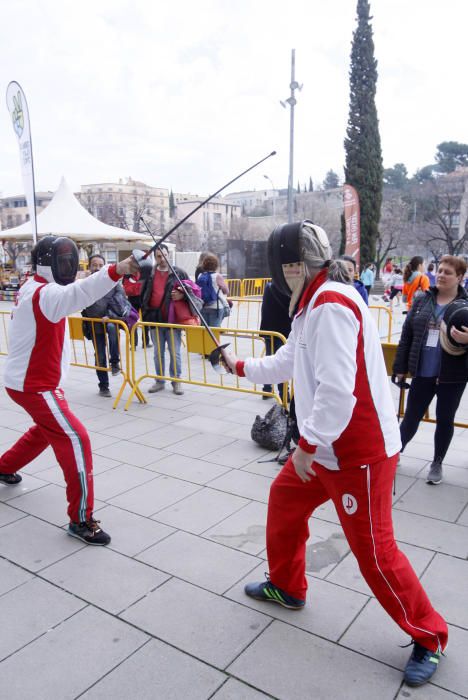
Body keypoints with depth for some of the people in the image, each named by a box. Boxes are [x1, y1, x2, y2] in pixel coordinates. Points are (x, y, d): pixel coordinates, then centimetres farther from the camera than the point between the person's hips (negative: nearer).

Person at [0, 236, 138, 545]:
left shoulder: (32, 289, 10)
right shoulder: (43, 294, -24)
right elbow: (78, 293, -44)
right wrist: (116, 270, -59)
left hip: (29, 380, 10)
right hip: (34, 387, -10)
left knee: (46, 429, 31)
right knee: (76, 441, -14)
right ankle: (81, 519, -9)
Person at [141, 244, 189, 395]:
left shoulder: (179, 273, 0)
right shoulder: (149, 274, 8)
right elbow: (143, 294, 14)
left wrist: (182, 295, -15)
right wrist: (145, 312, 7)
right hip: (155, 319, 3)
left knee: (175, 352, 2)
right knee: (158, 353, 12)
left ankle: (176, 381, 15)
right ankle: (159, 381, 23)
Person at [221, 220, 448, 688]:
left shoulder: (331, 304, -24)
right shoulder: (315, 303, 9)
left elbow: (337, 390, -30)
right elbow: (287, 363, 22)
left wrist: (306, 445, -19)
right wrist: (240, 367, 33)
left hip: (360, 452, -10)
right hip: (326, 446, 10)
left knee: (373, 552, 1)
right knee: (283, 500, 20)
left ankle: (429, 638, 25)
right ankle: (286, 587, 42)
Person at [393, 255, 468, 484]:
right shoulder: (421, 301, 3)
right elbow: (406, 336, 6)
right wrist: (400, 367, 5)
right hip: (422, 373, 2)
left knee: (444, 420, 12)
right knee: (411, 417, 12)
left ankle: (437, 464, 31)